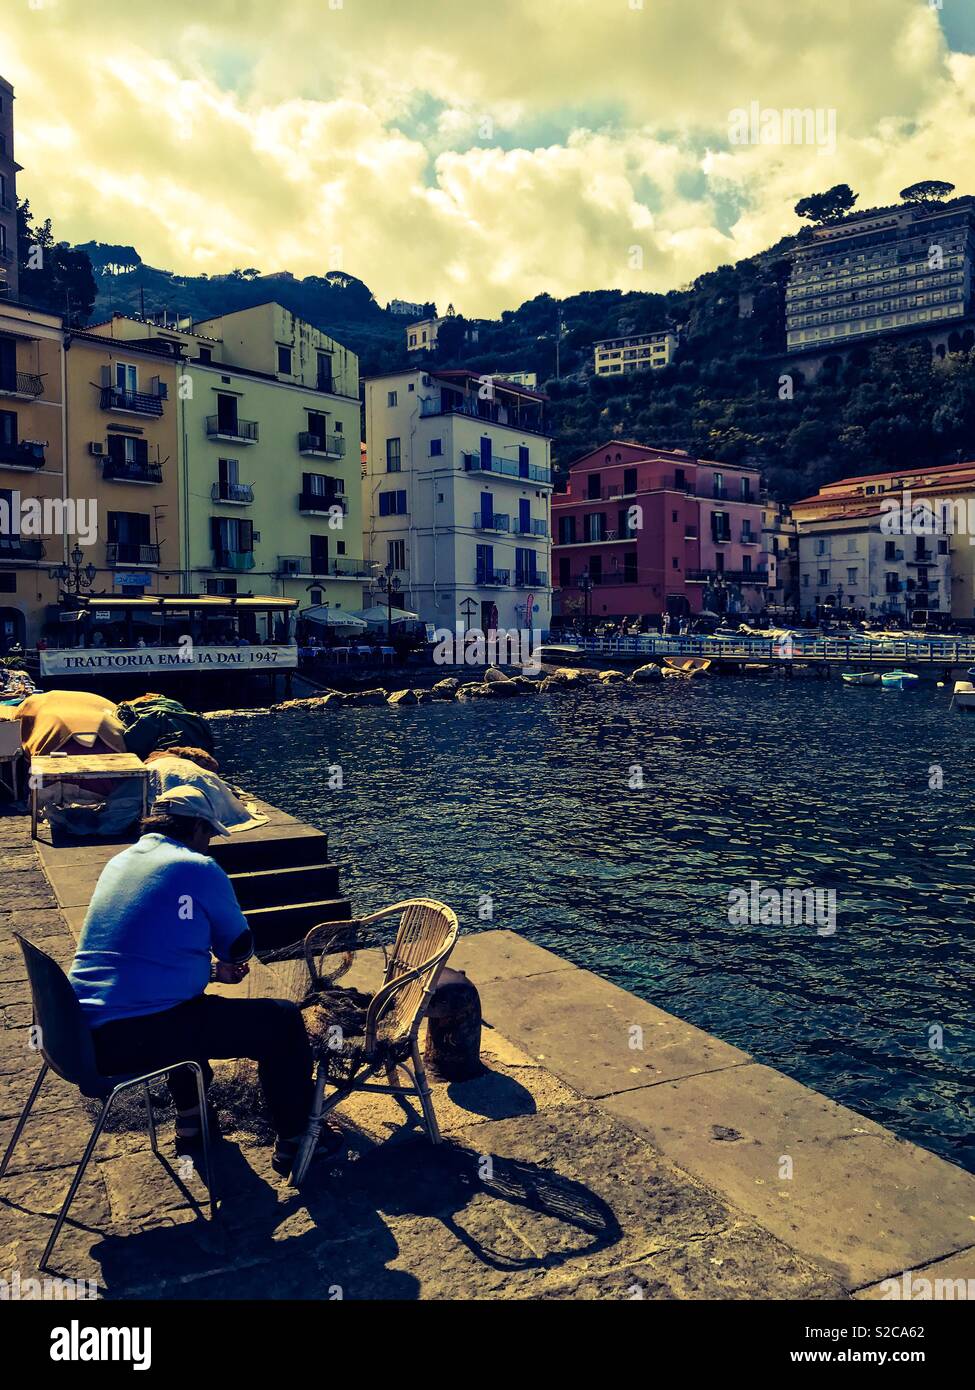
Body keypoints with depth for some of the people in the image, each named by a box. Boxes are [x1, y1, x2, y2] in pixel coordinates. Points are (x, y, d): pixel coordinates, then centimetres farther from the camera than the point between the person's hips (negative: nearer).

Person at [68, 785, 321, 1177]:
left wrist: (213, 971, 25)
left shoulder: (119, 862, 15)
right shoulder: (198, 868, -8)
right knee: (283, 1021, 3)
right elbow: (240, 947, 3)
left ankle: (190, 1120, 42)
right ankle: (292, 1143, 16)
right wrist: (223, 964, 26)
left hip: (87, 1031, 9)